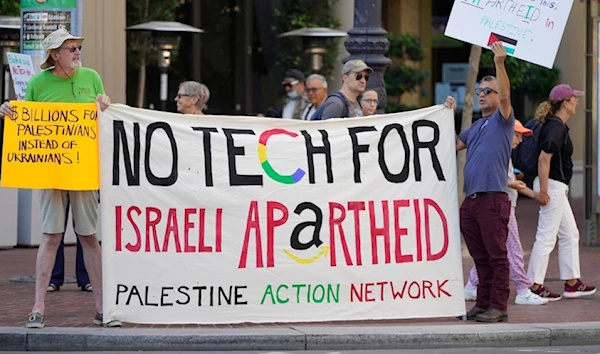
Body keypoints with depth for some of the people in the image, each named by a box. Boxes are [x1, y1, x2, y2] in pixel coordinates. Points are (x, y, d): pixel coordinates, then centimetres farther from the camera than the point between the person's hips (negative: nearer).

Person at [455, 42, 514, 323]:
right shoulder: (476, 127, 23)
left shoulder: (502, 120, 2)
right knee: (480, 257, 11)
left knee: (496, 255, -5)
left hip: (493, 198, -8)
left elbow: (505, 95, -16)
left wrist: (499, 63, -27)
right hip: (470, 199, 8)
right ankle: (483, 303, 17)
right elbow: (453, 144, 26)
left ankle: (498, 307, -4)